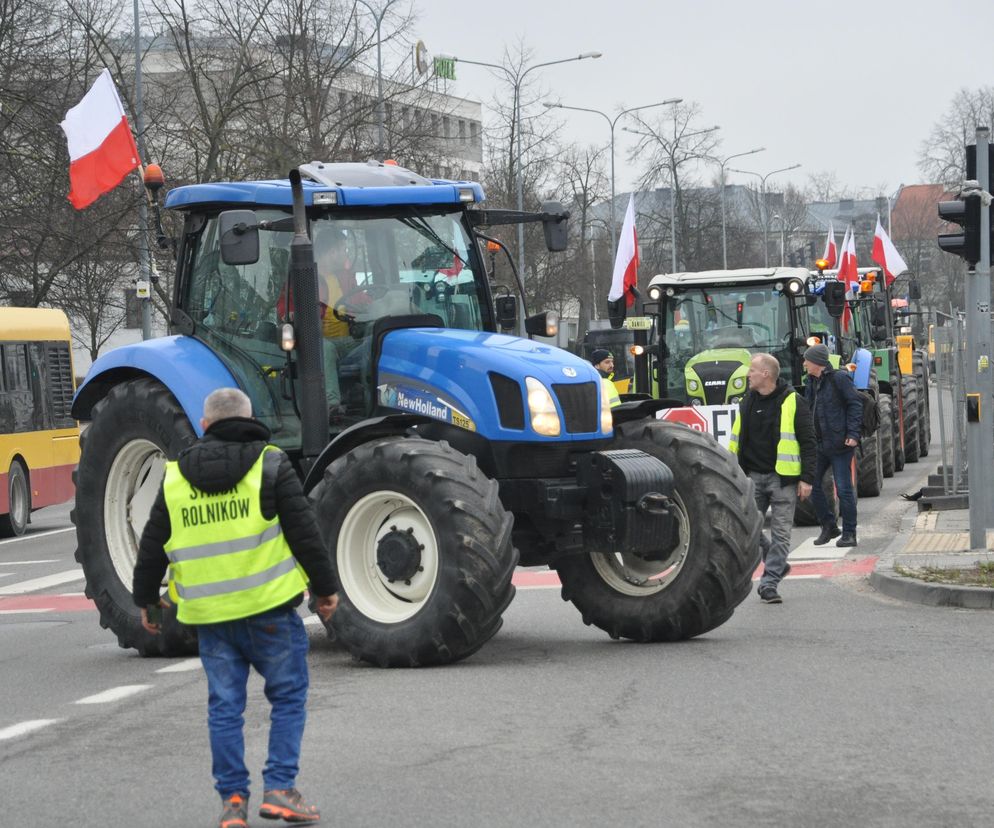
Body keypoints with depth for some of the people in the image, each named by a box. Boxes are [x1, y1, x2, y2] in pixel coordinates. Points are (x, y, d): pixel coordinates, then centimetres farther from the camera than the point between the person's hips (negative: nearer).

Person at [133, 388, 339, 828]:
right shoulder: (270, 465, -3)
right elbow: (304, 532, -5)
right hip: (268, 608, -3)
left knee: (224, 707, 10)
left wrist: (146, 599, 25)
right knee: (288, 697, 9)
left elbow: (152, 545, 12)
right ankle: (280, 788, 0)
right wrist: (325, 587, 5)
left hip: (209, 614, 3)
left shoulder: (175, 477, 8)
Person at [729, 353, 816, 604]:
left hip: (782, 478, -5)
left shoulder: (793, 402, -5)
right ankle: (777, 564, 22)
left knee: (780, 532, -3)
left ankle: (769, 583, 1)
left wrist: (807, 479, -11)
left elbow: (808, 442, -5)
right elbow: (737, 442, 17)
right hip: (753, 477, 5)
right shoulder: (747, 403, 11)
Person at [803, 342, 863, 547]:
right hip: (819, 443, 8)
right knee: (812, 484, 6)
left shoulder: (839, 378, -9)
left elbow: (855, 405, -10)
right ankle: (828, 526, 19)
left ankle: (849, 533, 2)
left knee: (844, 488, -5)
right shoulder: (812, 381, 13)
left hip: (839, 444, -8)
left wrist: (853, 434, -17)